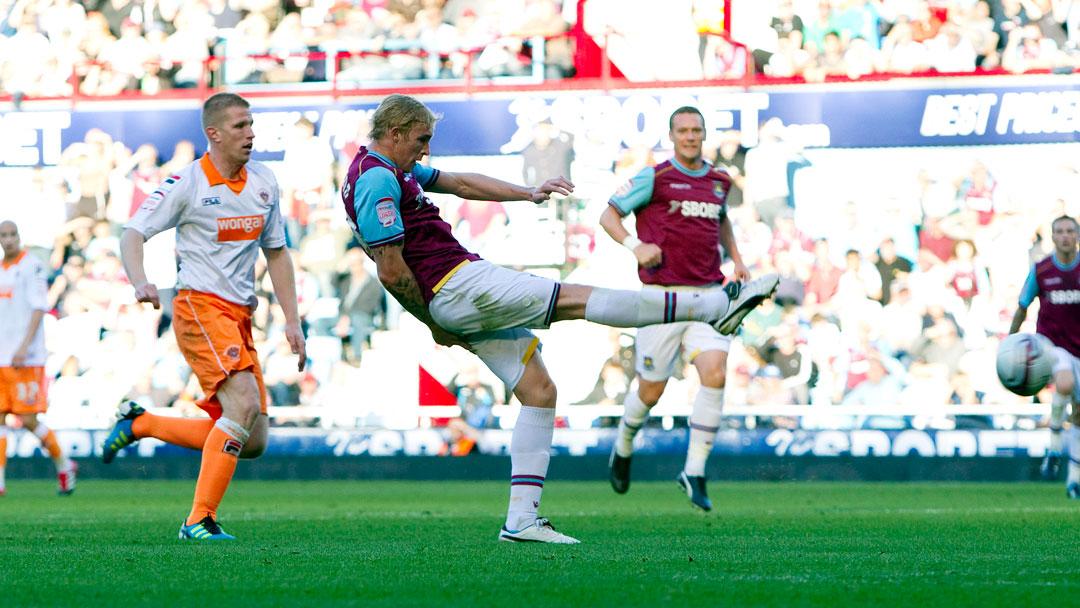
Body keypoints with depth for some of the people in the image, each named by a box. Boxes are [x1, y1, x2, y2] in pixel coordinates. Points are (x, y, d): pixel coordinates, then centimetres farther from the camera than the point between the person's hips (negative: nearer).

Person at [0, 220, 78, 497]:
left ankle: (64, 465, 12)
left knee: (28, 419, -7)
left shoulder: (32, 266, -5)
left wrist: (24, 347, -20)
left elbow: (38, 309, -11)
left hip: (26, 359, -6)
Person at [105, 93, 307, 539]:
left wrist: (292, 321, 12)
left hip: (241, 314, 7)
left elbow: (276, 252, 19)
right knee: (244, 402, -27)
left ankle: (139, 424, 19)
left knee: (252, 442, 2)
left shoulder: (264, 183, 11)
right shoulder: (187, 183, -7)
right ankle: (200, 520, -21)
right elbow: (132, 234, -8)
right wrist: (139, 282, -28)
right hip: (200, 306, -7)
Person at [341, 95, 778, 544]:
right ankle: (716, 307, -10)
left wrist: (528, 194, 18)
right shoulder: (376, 179, -15)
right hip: (456, 285, -11)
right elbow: (391, 271, -19)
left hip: (459, 303, 11)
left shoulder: (394, 169, 18)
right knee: (576, 299, -10)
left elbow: (459, 184, 26)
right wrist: (434, 325, -10)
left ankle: (521, 519, 4)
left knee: (539, 391, 8)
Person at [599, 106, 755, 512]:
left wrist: (736, 258, 21)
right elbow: (608, 215, -1)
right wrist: (635, 246, -18)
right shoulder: (655, 178, -3)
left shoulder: (720, 181, 12)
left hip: (708, 294, 3)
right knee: (651, 391, 3)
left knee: (715, 373, -19)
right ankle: (623, 448, 36)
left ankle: (694, 472, -11)